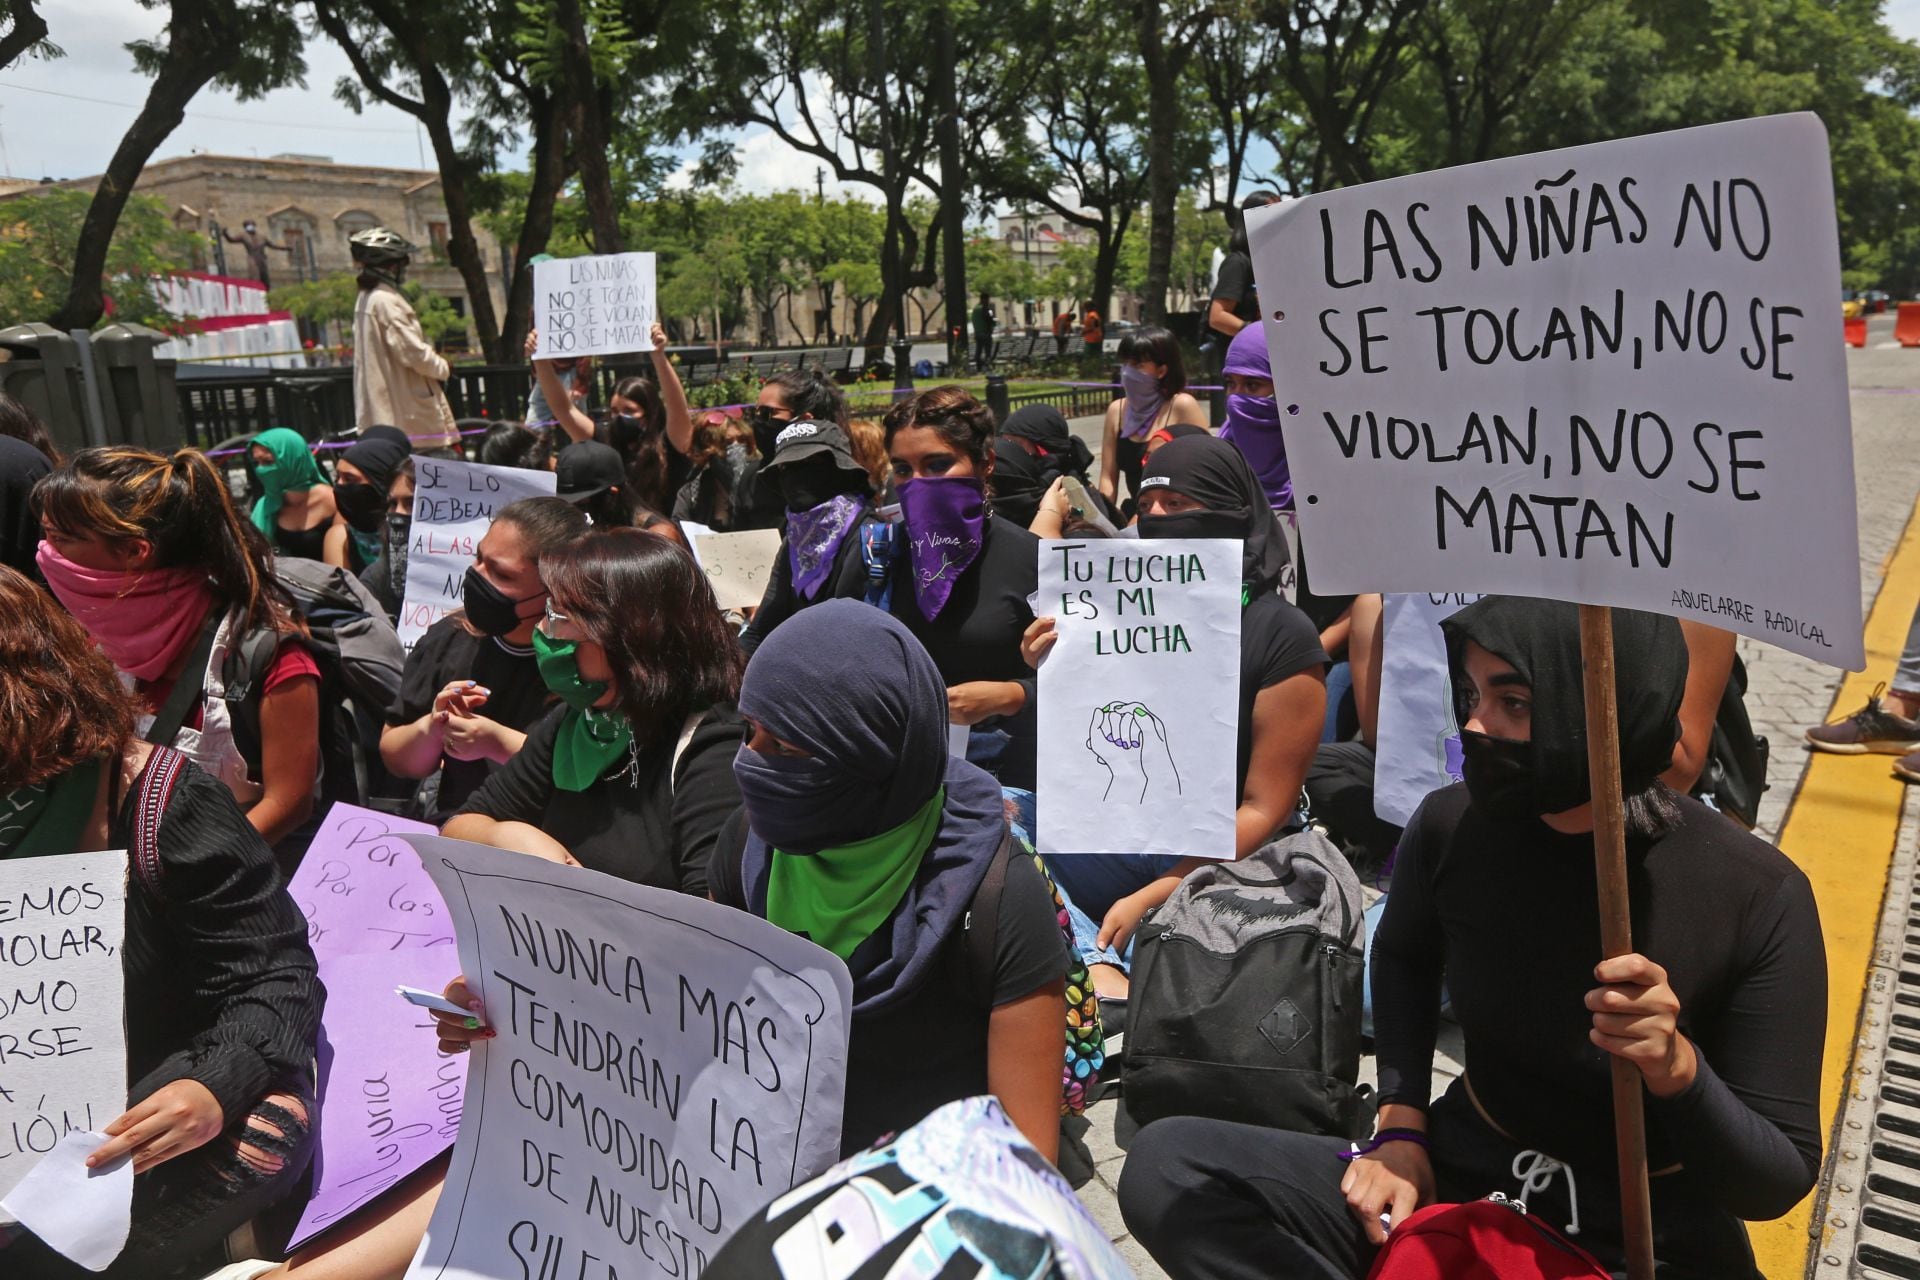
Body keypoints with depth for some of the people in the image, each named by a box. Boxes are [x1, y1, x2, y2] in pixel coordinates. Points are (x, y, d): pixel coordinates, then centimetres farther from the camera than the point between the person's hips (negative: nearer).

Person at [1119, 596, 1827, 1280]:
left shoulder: (1758, 897, -17)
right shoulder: (1452, 826, -9)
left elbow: (1782, 1180, -10)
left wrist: (1677, 1067, -31)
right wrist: (1400, 1129, 4)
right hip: (1461, 1177, 4)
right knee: (1167, 1163, -17)